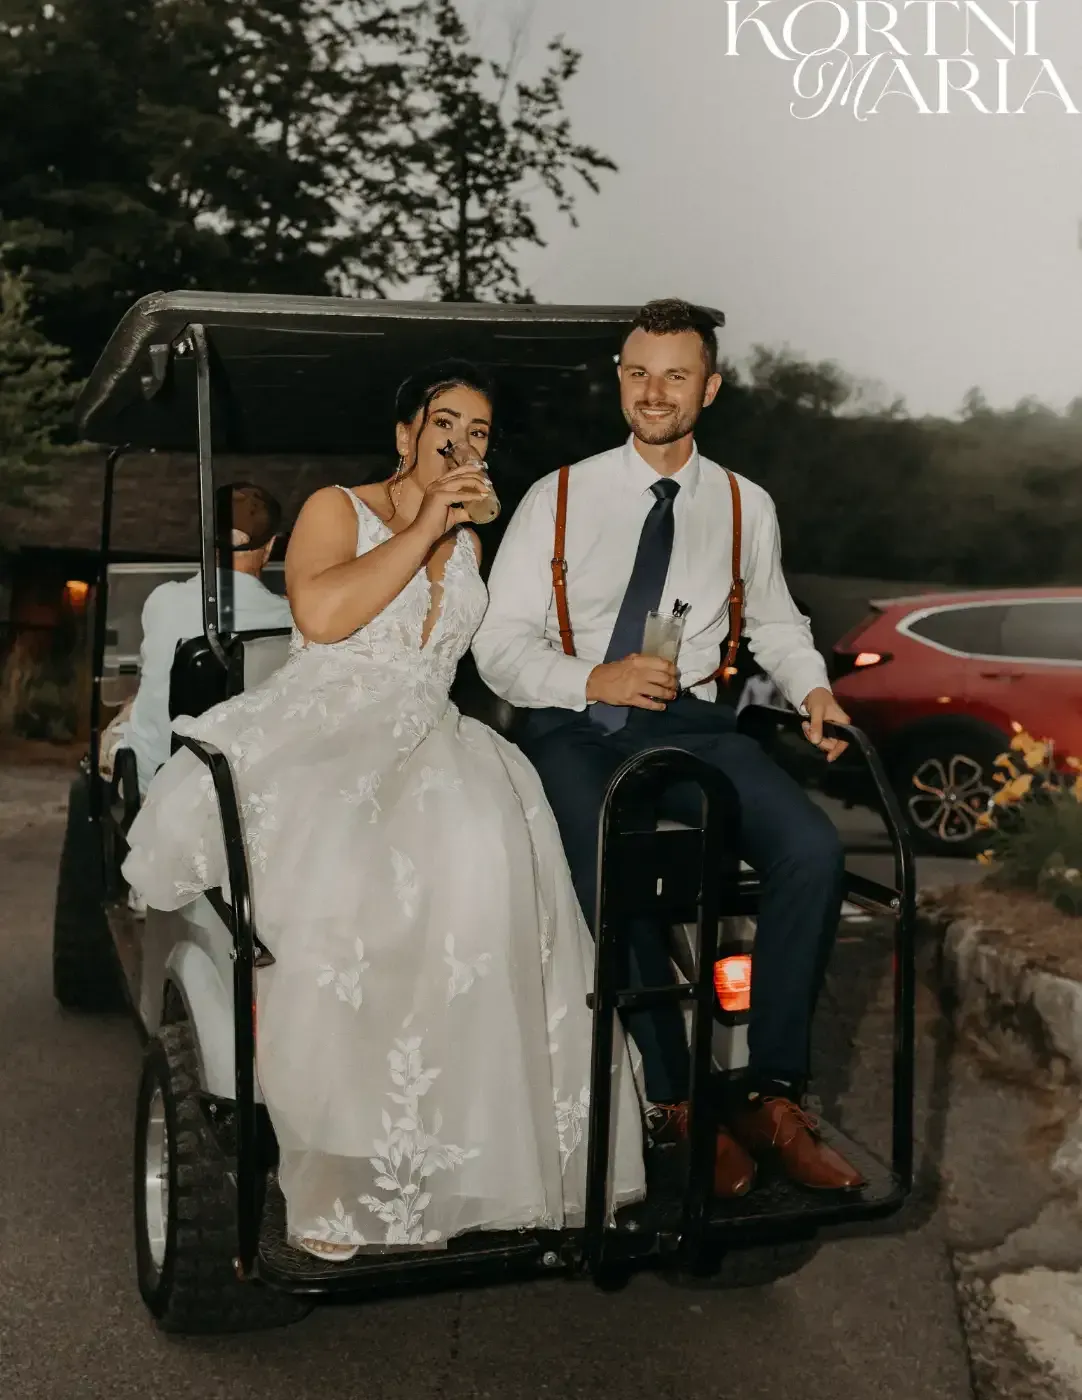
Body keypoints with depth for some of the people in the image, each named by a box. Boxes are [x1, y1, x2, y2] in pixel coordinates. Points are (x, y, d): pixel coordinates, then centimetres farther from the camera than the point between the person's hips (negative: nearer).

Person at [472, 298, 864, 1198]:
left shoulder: (746, 506, 14)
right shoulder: (558, 499, 6)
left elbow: (776, 624, 27)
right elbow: (500, 645, 2)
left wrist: (811, 688, 5)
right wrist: (593, 680, -16)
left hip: (690, 725, 3)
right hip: (576, 729, -2)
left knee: (814, 849, -25)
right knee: (613, 877, -33)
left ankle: (772, 1095, -13)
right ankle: (674, 1100, -14)